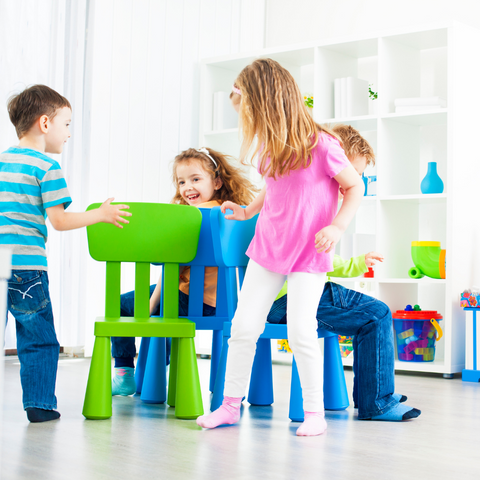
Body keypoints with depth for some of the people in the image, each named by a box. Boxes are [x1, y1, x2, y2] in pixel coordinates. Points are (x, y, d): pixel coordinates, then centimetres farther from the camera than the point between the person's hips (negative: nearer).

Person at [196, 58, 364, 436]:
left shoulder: (320, 145, -17)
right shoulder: (272, 146, 3)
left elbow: (355, 186, -7)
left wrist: (337, 226, -18)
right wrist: (248, 211, 13)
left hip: (308, 253, -6)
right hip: (268, 246, 6)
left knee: (301, 330, -11)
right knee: (244, 325, 2)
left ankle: (315, 411, 6)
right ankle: (231, 404, 14)